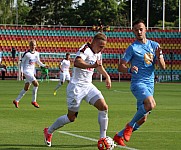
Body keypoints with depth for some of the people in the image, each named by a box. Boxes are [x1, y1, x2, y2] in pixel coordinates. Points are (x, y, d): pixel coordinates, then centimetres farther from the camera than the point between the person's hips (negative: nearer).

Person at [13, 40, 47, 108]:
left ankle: (16, 101, 21)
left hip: (32, 72, 7)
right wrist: (21, 71, -12)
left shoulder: (36, 53, 7)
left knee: (26, 88, 10)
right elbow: (22, 62, -5)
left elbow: (38, 62, 20)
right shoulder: (26, 54, -11)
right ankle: (34, 101, -9)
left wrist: (44, 65, 5)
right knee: (36, 84, -19)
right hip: (26, 71, -7)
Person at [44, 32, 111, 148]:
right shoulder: (86, 49, -19)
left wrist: (107, 76, 21)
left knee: (104, 107, -11)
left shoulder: (97, 53, 9)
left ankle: (103, 137, -3)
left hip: (88, 86, 8)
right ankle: (49, 132, 22)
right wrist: (92, 65, -52)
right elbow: (77, 62, -39)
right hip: (77, 87, -8)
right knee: (71, 117, 0)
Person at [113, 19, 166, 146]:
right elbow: (120, 67, -4)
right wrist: (129, 69, -25)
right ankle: (130, 125, -12)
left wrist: (158, 56, -12)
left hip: (150, 84, 6)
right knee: (151, 104, -32)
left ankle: (119, 135, 20)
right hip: (138, 83, -6)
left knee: (142, 119, 4)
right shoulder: (133, 48, -3)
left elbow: (163, 67, 8)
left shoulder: (154, 45, 10)